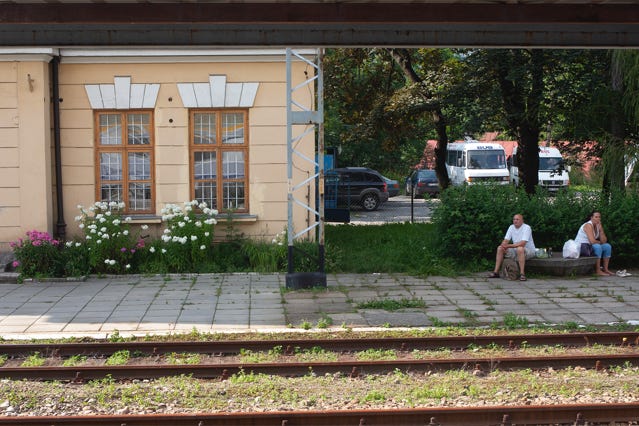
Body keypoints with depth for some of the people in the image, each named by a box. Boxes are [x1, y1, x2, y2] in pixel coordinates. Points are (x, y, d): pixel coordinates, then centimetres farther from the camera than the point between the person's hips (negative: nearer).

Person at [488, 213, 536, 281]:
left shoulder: (526, 227, -19)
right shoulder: (511, 227, 3)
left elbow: (522, 243, -30)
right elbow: (506, 240, 1)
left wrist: (508, 246, -31)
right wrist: (503, 246, -24)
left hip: (529, 251, -7)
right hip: (516, 250, 7)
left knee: (520, 249, -39)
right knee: (499, 248, -6)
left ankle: (522, 274, -38)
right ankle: (496, 272, -7)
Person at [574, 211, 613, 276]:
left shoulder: (598, 226, 5)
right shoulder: (588, 225, -20)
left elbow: (604, 241, -2)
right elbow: (592, 241, -29)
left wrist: (601, 229, -13)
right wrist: (599, 242, -7)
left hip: (589, 246, 9)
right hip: (580, 247, -9)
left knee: (607, 246, 1)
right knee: (597, 247, -31)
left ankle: (605, 269, 0)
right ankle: (598, 271, -26)